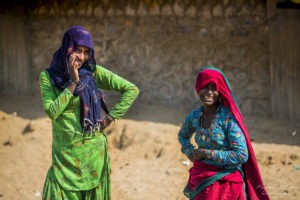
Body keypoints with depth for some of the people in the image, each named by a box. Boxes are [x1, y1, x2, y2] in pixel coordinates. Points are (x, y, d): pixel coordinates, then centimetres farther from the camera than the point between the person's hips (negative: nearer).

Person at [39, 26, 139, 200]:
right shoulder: (48, 76, -3)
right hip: (65, 152, 0)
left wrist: (111, 117, -6)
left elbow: (131, 90, -3)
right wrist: (73, 82, -15)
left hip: (93, 151, 0)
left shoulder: (94, 72, -3)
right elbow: (52, 111, -14)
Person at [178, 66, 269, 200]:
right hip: (201, 179, 6)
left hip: (225, 181, -6)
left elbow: (242, 155, -19)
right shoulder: (195, 116, 3)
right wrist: (191, 153, 6)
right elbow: (183, 135, 26)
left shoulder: (228, 117, -14)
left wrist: (207, 153, -15)